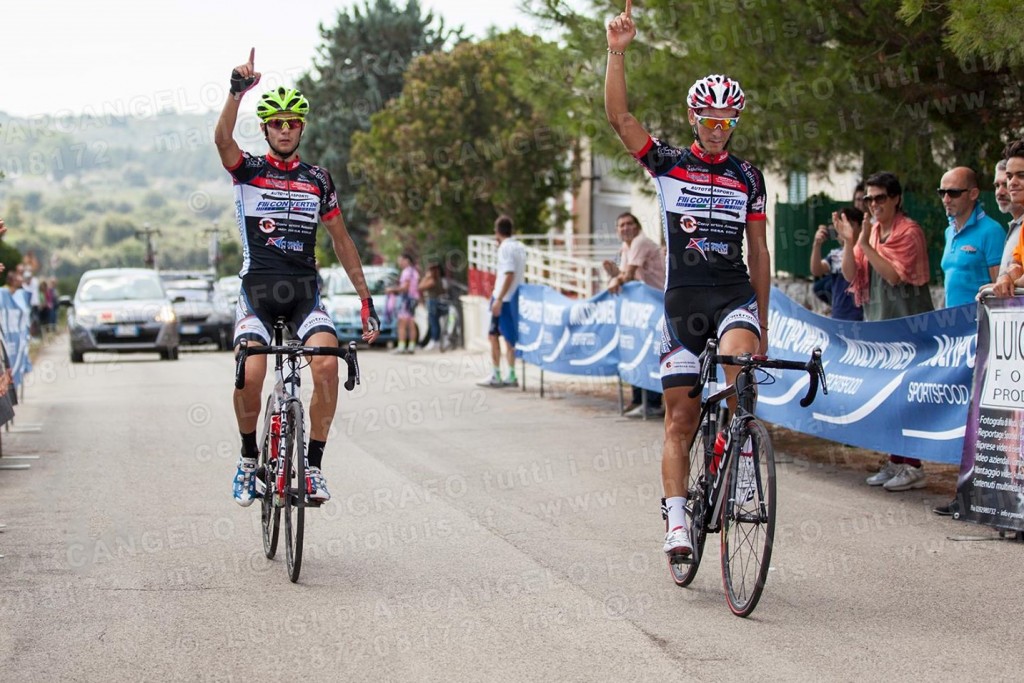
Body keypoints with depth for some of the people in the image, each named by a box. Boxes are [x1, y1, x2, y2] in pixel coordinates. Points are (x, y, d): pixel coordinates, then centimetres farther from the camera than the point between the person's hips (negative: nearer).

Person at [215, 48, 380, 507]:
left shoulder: (318, 180, 12)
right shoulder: (248, 170, 5)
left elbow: (341, 240, 17)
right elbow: (222, 139, -17)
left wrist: (365, 299, 13)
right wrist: (237, 91, -33)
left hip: (304, 292, 2)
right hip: (257, 289, -2)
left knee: (327, 365, -23)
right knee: (250, 375, -22)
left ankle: (313, 466, -11)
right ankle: (249, 457, 5)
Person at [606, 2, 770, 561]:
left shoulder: (748, 178, 9)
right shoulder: (668, 164, 4)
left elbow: (758, 252, 13)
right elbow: (618, 117, -8)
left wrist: (763, 323, 11)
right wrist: (617, 52, -19)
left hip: (734, 295, 0)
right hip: (683, 300, 0)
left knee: (738, 356, -33)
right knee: (679, 417, -2)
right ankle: (677, 523, 0)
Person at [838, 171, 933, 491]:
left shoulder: (909, 232, -7)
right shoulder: (870, 231, 13)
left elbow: (894, 274, -17)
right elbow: (851, 274, 8)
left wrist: (865, 245, -19)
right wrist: (849, 243, -6)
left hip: (906, 322, -7)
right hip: (878, 320, 7)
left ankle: (912, 467, -7)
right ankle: (895, 462, 14)